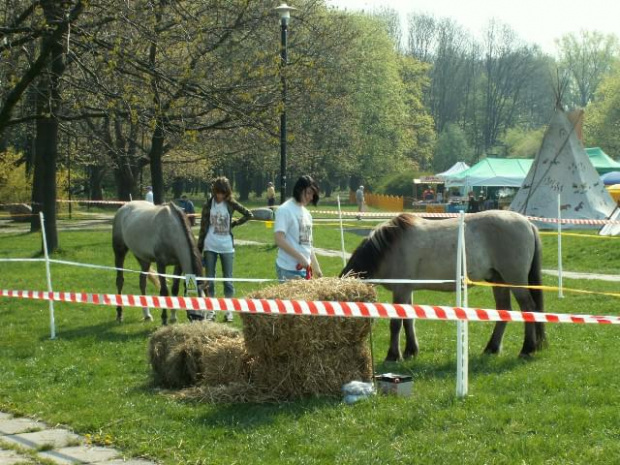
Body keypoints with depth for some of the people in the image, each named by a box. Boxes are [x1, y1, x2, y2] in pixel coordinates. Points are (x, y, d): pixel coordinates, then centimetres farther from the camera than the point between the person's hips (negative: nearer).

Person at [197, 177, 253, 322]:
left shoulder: (231, 203, -1)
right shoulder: (208, 205, -1)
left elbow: (248, 214, 4)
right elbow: (203, 227, 2)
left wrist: (234, 223, 0)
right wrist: (199, 248, 0)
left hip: (227, 246, 0)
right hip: (210, 246, 0)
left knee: (228, 279, 5)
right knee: (209, 280, 4)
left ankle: (229, 310, 13)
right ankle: (211, 310, 13)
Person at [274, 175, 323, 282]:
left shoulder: (306, 213, 15)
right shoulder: (285, 210, -8)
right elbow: (279, 239, -17)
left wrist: (316, 267, 16)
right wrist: (300, 257, -19)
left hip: (305, 269, 8)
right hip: (289, 270, -8)